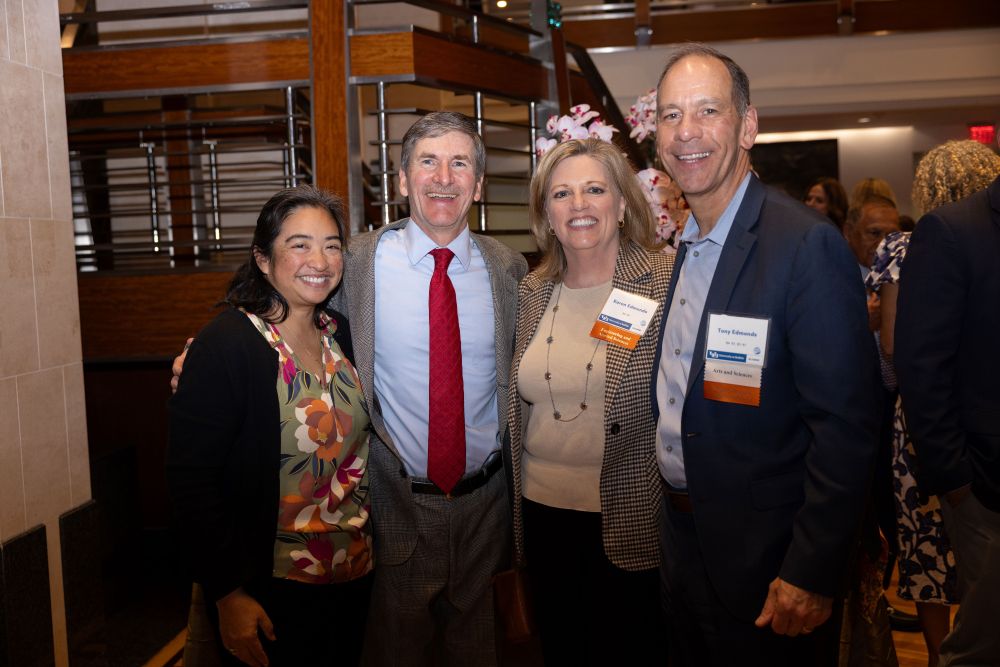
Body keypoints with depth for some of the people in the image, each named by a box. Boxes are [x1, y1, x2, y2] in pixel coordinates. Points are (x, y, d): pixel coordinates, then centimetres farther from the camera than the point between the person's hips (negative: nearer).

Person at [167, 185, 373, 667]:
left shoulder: (341, 334, 2)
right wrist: (228, 594, -18)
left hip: (355, 575, 6)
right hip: (272, 590, -6)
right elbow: (191, 481, -18)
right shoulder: (224, 346, -16)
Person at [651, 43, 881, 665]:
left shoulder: (807, 245, -19)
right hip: (681, 537, 7)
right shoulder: (677, 244, 5)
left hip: (762, 561, -7)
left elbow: (846, 425, -21)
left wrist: (812, 574, -19)